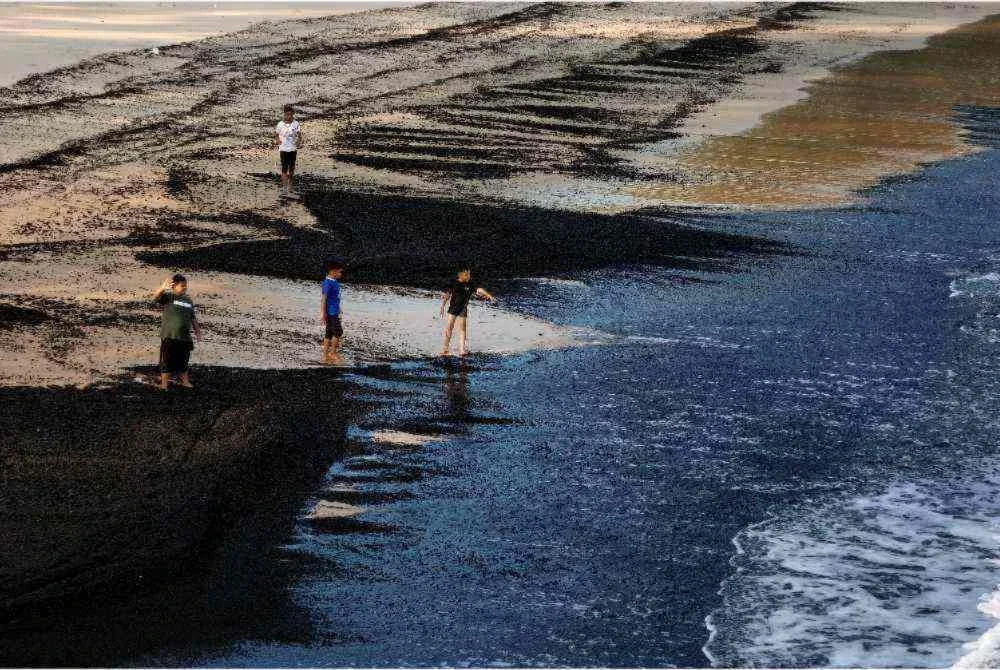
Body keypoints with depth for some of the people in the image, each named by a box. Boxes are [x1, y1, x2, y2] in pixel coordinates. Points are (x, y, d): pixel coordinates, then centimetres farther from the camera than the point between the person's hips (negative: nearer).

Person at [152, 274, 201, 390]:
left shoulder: (188, 300, 12)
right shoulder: (168, 297, -5)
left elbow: (193, 319, 20)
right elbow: (155, 298, -25)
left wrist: (197, 331, 14)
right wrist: (163, 288, -44)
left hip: (185, 337, 5)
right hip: (169, 336, -5)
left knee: (183, 361, 16)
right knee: (167, 362, 0)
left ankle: (184, 381, 30)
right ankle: (164, 383, 6)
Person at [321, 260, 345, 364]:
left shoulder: (335, 282, 12)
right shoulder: (328, 283, -16)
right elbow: (324, 298, -17)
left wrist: (338, 310, 28)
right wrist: (323, 313, -18)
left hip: (334, 312, 9)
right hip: (330, 312, -9)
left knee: (329, 333, 10)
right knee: (338, 331, -7)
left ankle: (326, 356, 14)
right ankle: (333, 353, 2)